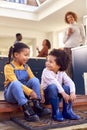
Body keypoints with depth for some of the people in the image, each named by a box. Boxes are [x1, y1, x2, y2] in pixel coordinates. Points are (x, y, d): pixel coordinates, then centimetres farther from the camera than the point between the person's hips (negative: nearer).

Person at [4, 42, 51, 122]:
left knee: (35, 79, -18)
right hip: (11, 95, -5)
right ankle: (26, 109, -36)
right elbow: (15, 83, -25)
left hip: (24, 93, 5)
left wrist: (41, 93, -14)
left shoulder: (26, 67, 6)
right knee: (15, 83, -37)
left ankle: (37, 105, -20)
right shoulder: (9, 67, -12)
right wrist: (30, 92, -34)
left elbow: (34, 81, 0)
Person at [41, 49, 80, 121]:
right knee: (53, 87, -35)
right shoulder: (46, 71, -16)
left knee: (67, 87, -22)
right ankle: (56, 112, -22)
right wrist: (63, 93, -38)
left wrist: (73, 93, -32)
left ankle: (67, 111, -10)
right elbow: (54, 82, -31)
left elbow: (70, 82, -14)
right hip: (47, 95, -4)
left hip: (57, 95, 4)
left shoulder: (62, 73, -2)